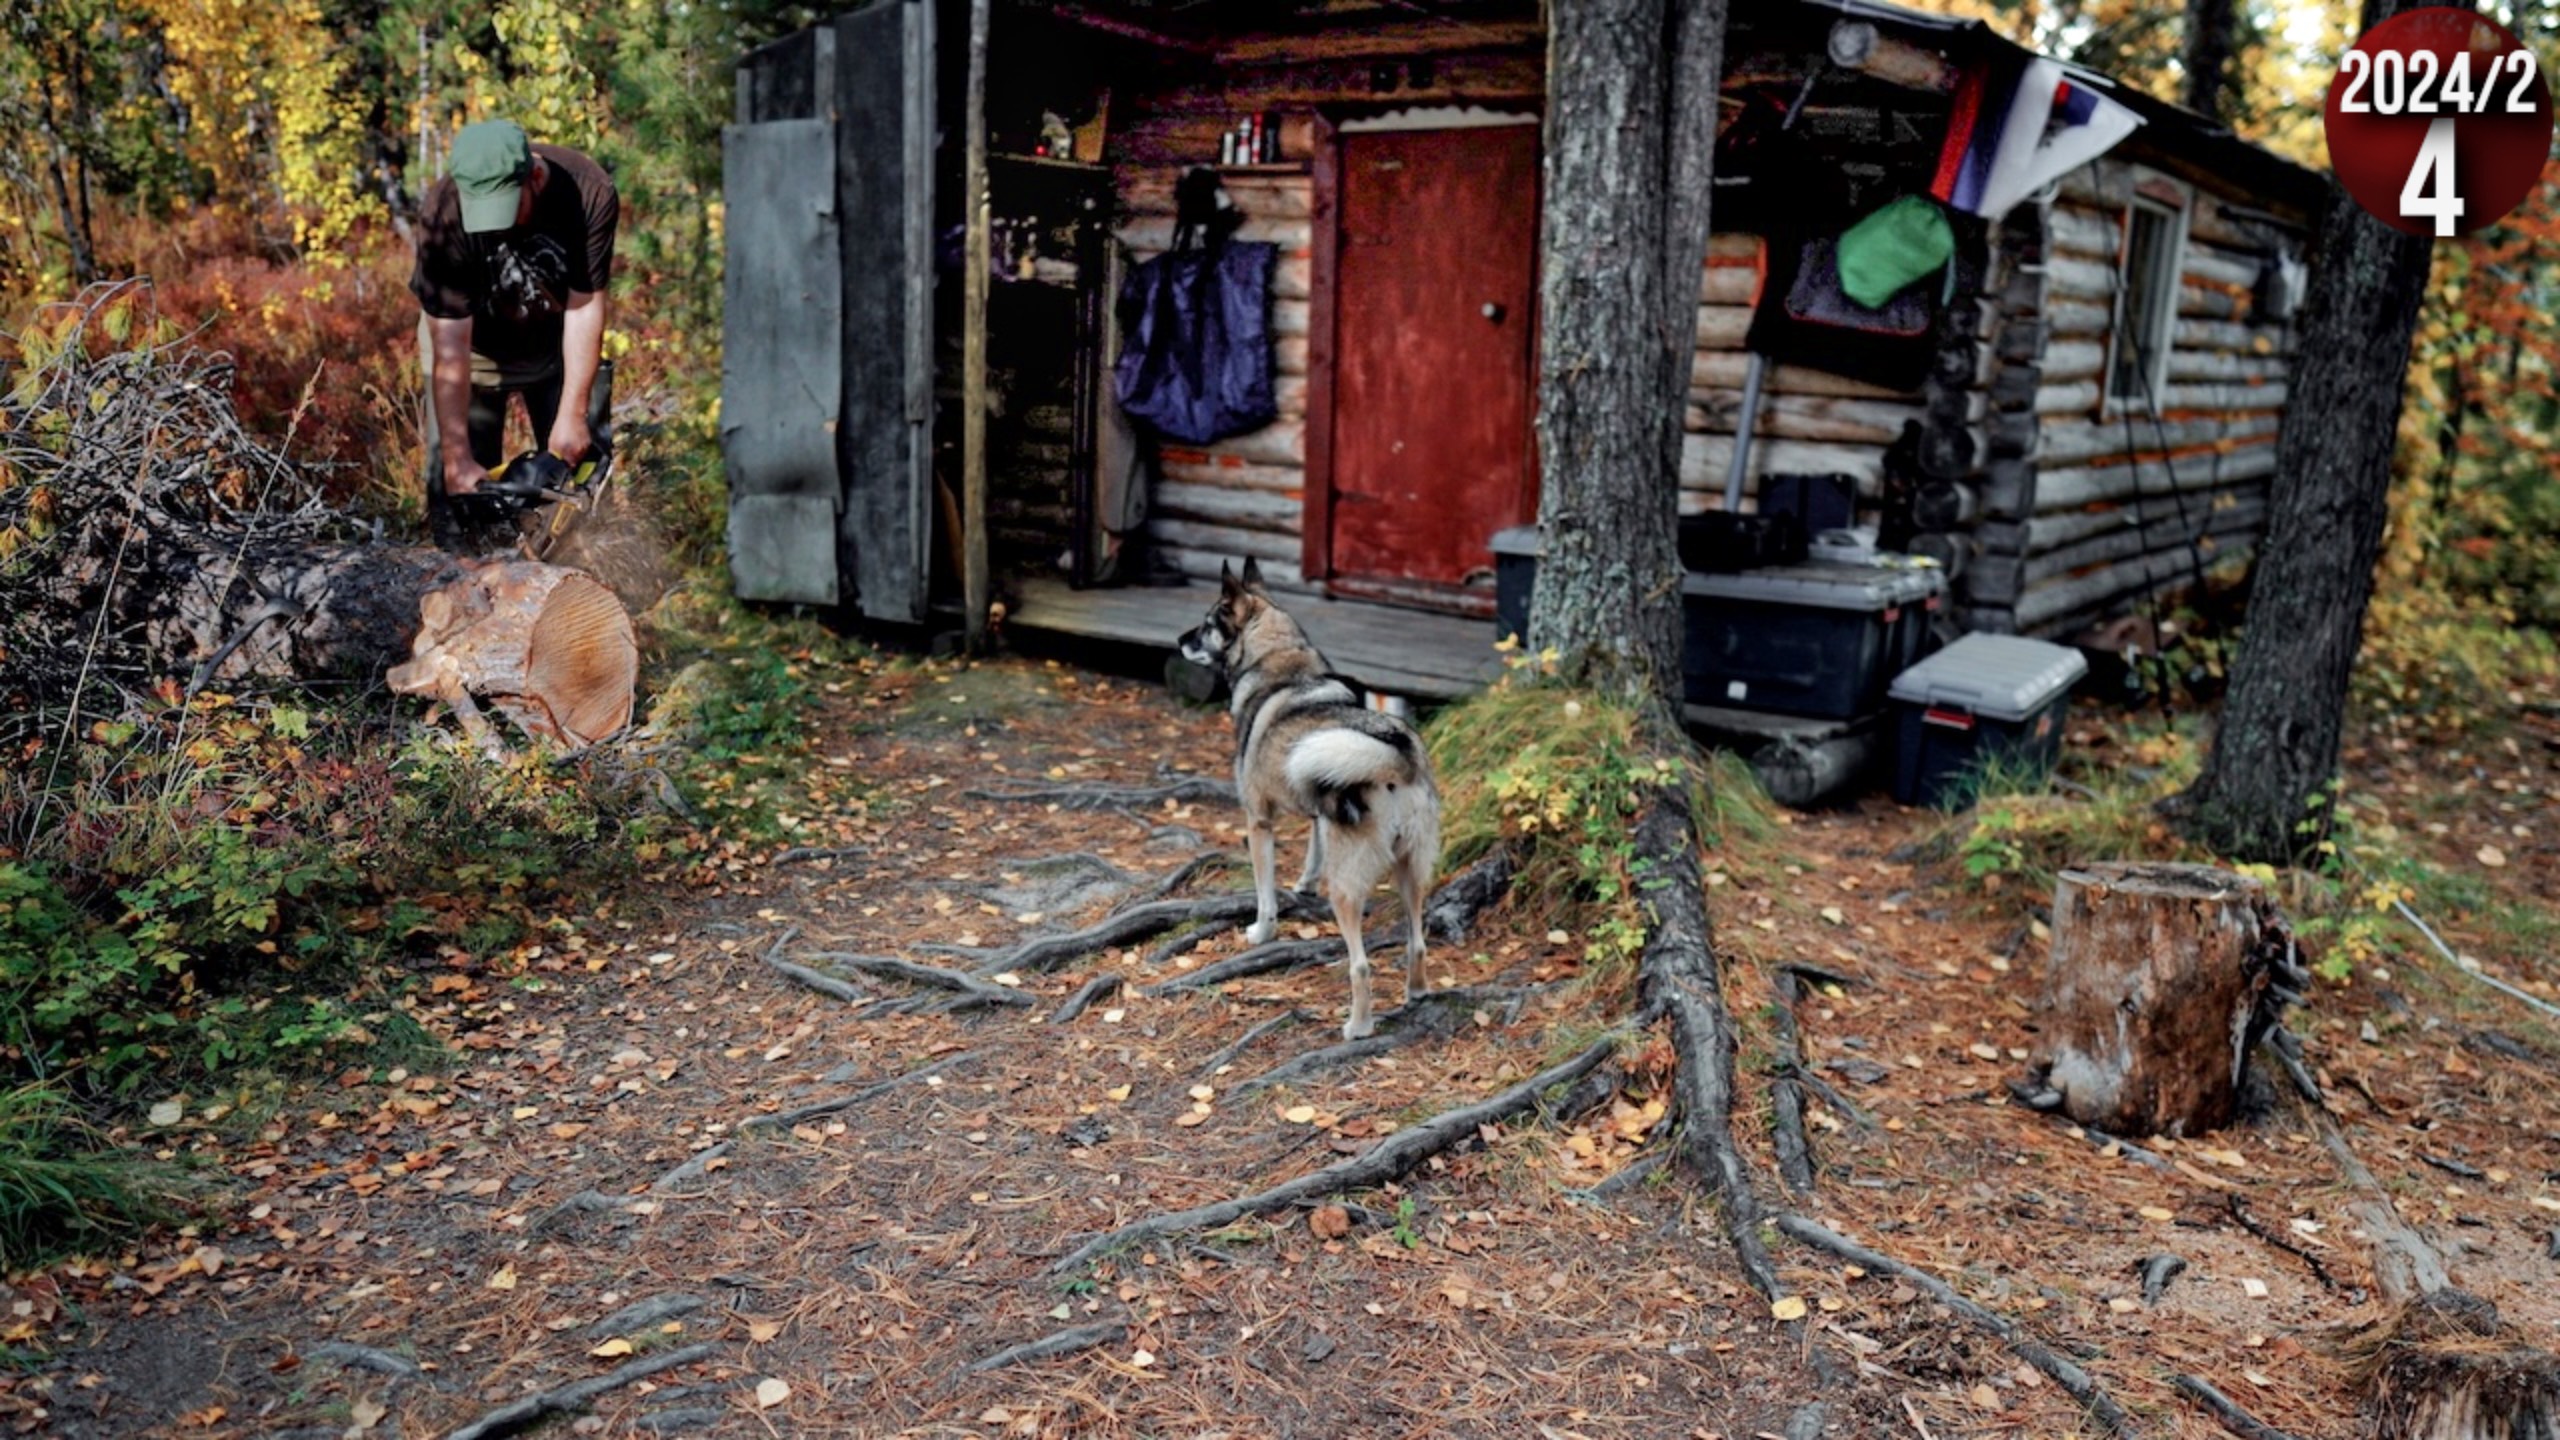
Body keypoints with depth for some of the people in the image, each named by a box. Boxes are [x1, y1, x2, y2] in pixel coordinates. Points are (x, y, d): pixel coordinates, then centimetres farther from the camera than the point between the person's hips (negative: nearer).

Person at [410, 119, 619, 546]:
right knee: (460, 487, -5)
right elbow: (450, 349, -31)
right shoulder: (443, 215, -32)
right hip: (473, 341, -1)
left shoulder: (591, 193, -30)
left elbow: (585, 304, -23)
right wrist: (457, 458, -33)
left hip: (558, 341, 2)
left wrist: (573, 415, -23)